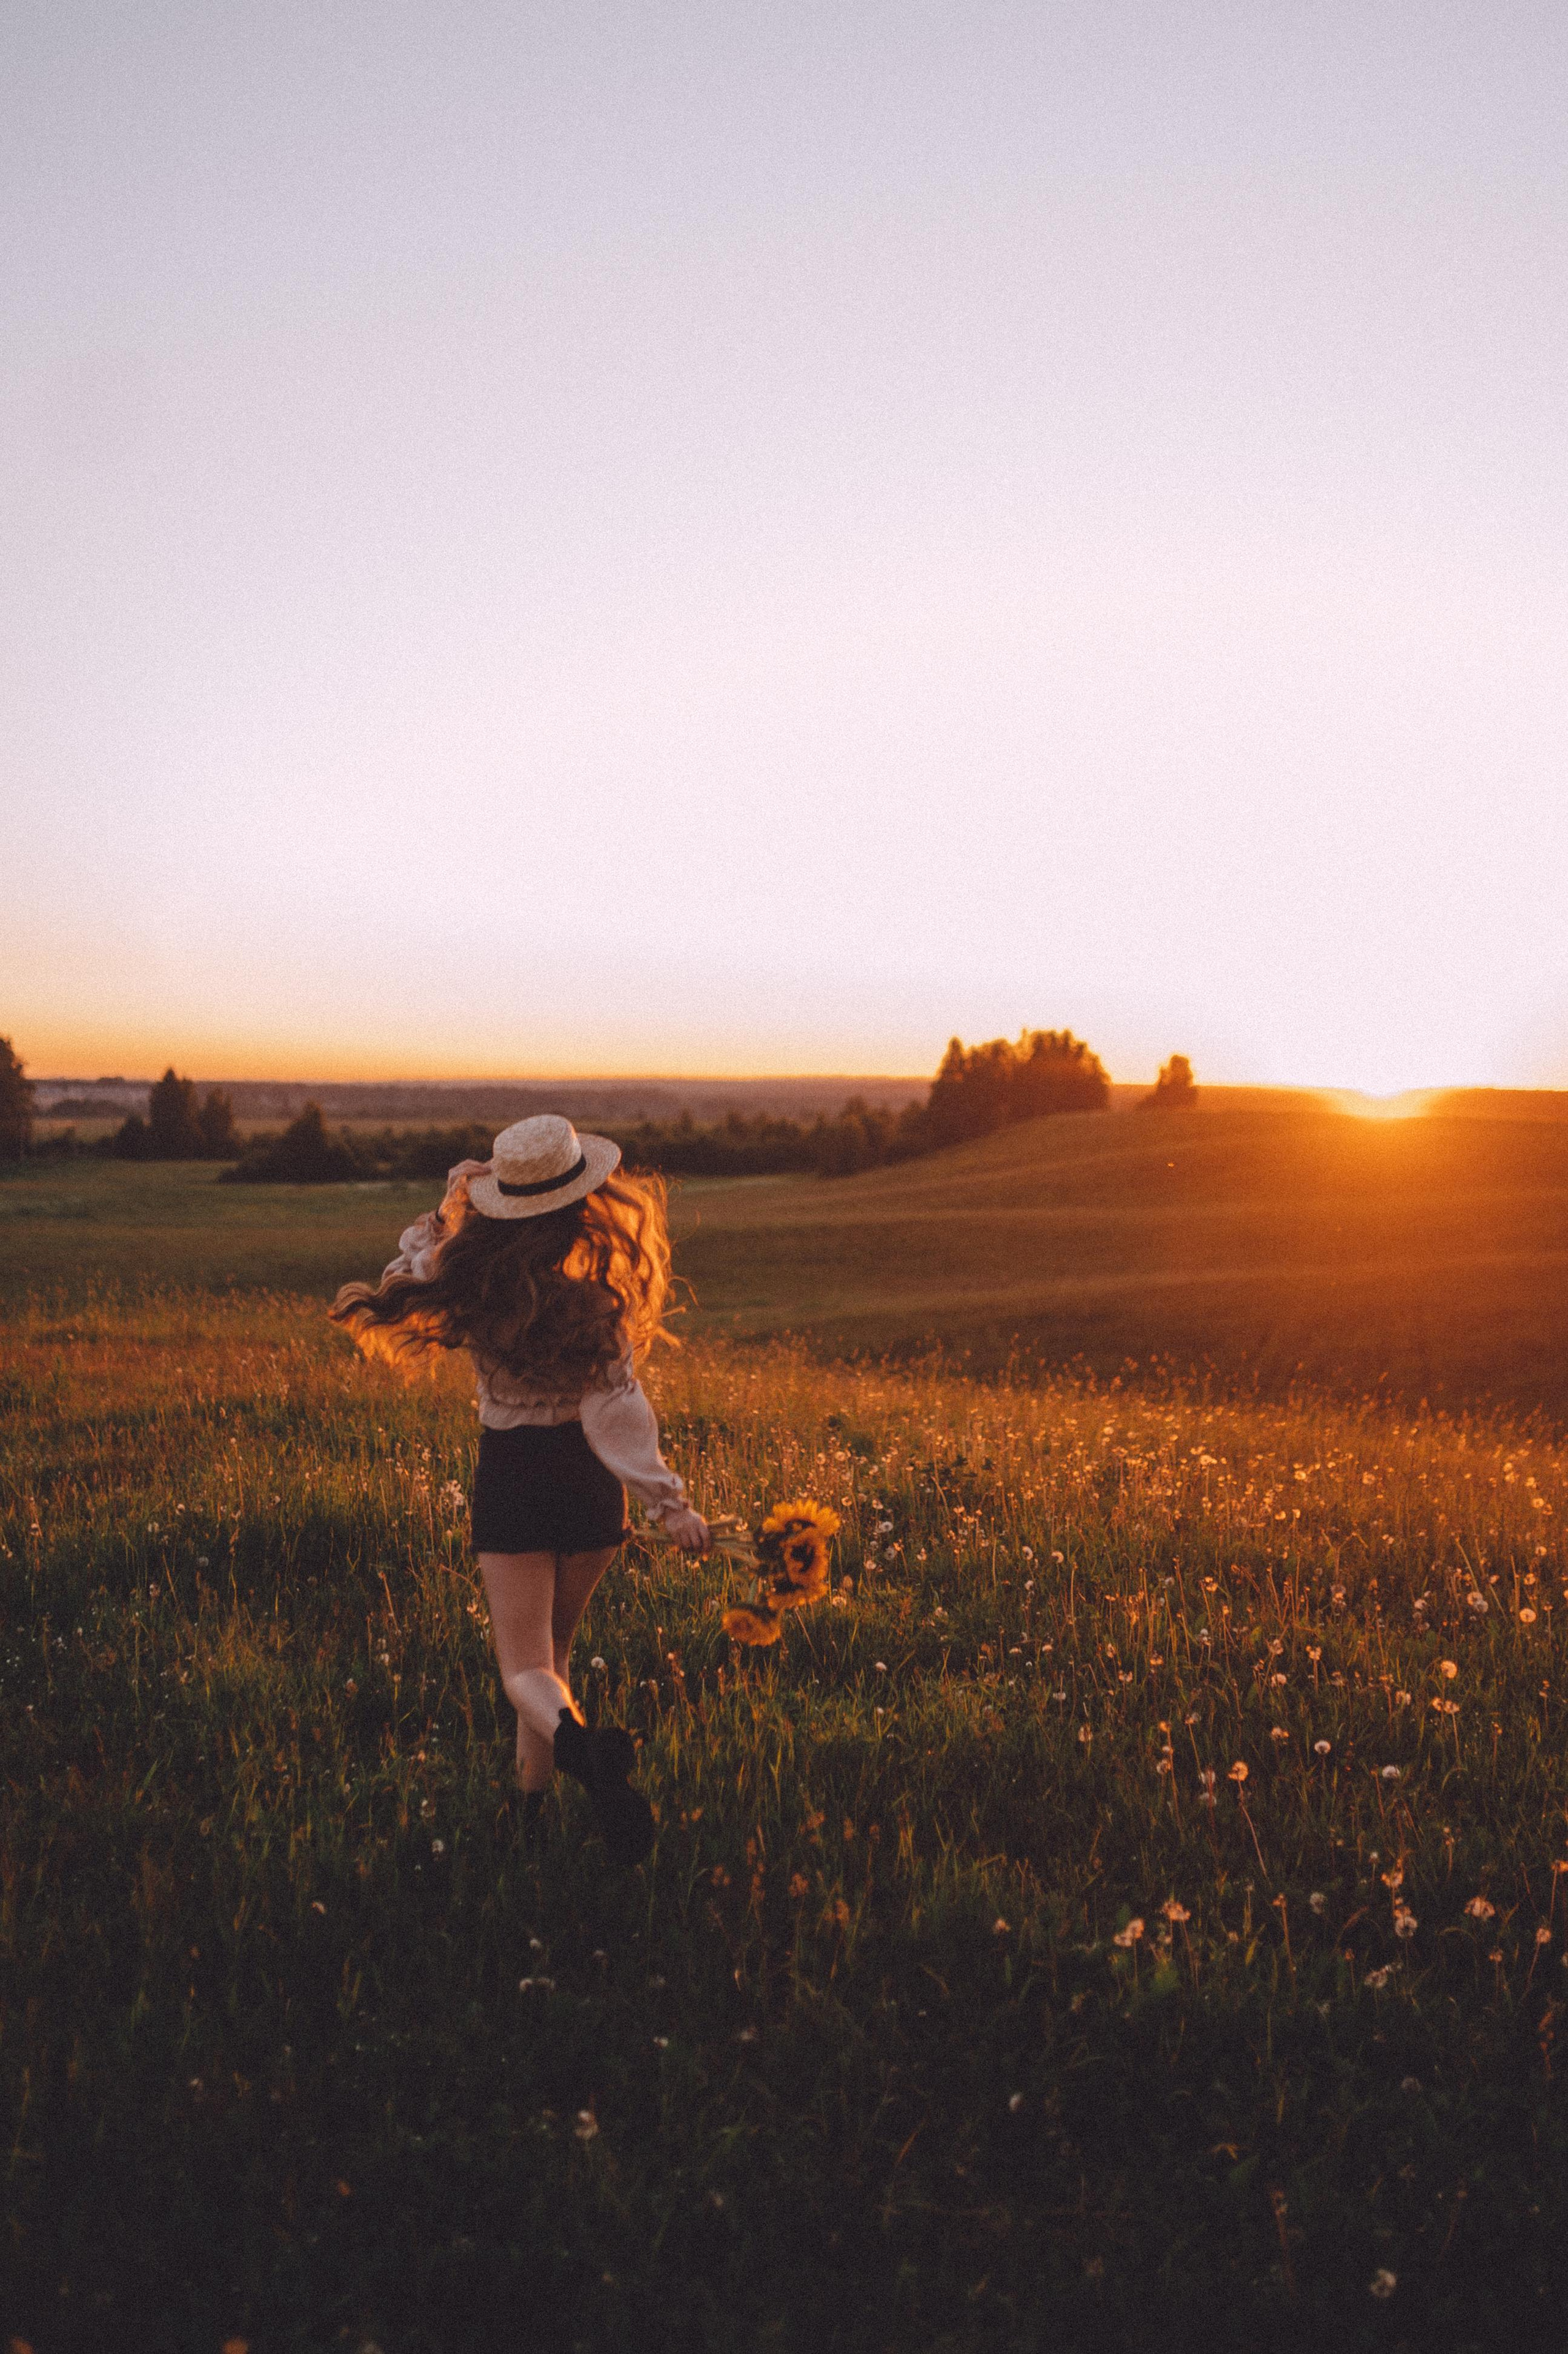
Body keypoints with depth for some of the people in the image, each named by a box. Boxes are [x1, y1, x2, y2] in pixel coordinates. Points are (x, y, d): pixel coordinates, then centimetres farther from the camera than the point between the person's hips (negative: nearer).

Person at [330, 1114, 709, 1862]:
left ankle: (577, 1741, -33)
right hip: (588, 1481, 0)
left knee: (525, 1668, 0)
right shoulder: (599, 1287, -17)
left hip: (508, 1477, 0)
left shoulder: (468, 1272, -8)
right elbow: (613, 1408, -23)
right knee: (552, 1643, 22)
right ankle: (534, 1799, 33)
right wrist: (669, 1501, -23)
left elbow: (394, 1301, 14)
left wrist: (446, 1211, 15)